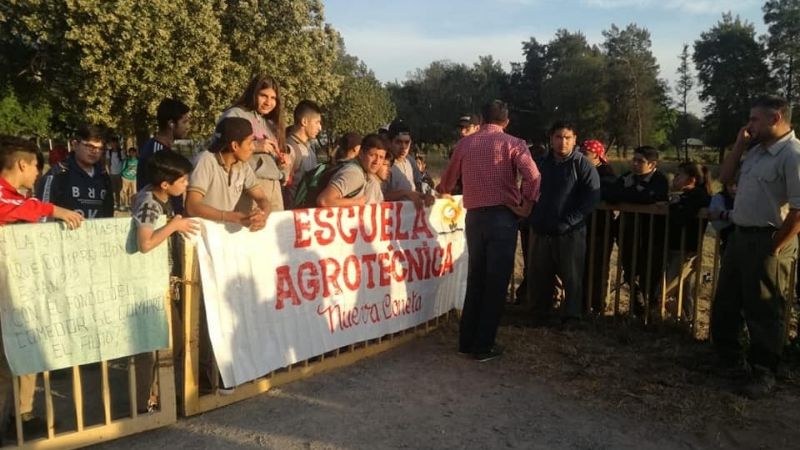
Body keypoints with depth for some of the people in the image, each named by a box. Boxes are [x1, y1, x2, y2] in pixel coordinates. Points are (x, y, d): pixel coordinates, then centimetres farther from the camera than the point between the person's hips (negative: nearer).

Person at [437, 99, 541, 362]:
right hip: (502, 215, -4)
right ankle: (483, 346, 8)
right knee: (496, 281, 4)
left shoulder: (464, 144, 10)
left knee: (475, 278, 15)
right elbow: (533, 176, -17)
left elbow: (448, 180, 20)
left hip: (474, 216, 4)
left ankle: (467, 340, 21)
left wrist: (442, 192, 42)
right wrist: (526, 205, -3)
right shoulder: (512, 143, -1)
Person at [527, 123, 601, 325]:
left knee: (572, 278, 3)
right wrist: (533, 218, 4)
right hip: (540, 232, 5)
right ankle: (539, 314, 27)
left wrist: (567, 222, -15)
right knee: (537, 276, 11)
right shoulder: (540, 164, 12)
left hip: (570, 234, -4)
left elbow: (592, 197, -10)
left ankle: (571, 318, 15)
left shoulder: (583, 165, -3)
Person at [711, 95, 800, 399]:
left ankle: (764, 373, 17)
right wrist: (740, 144, 4)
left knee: (763, 311, 3)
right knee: (725, 302, 18)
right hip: (739, 235, 9)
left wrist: (774, 248, -18)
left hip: (767, 240, -9)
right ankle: (727, 356, 36)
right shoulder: (755, 150, 10)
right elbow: (724, 177, 16)